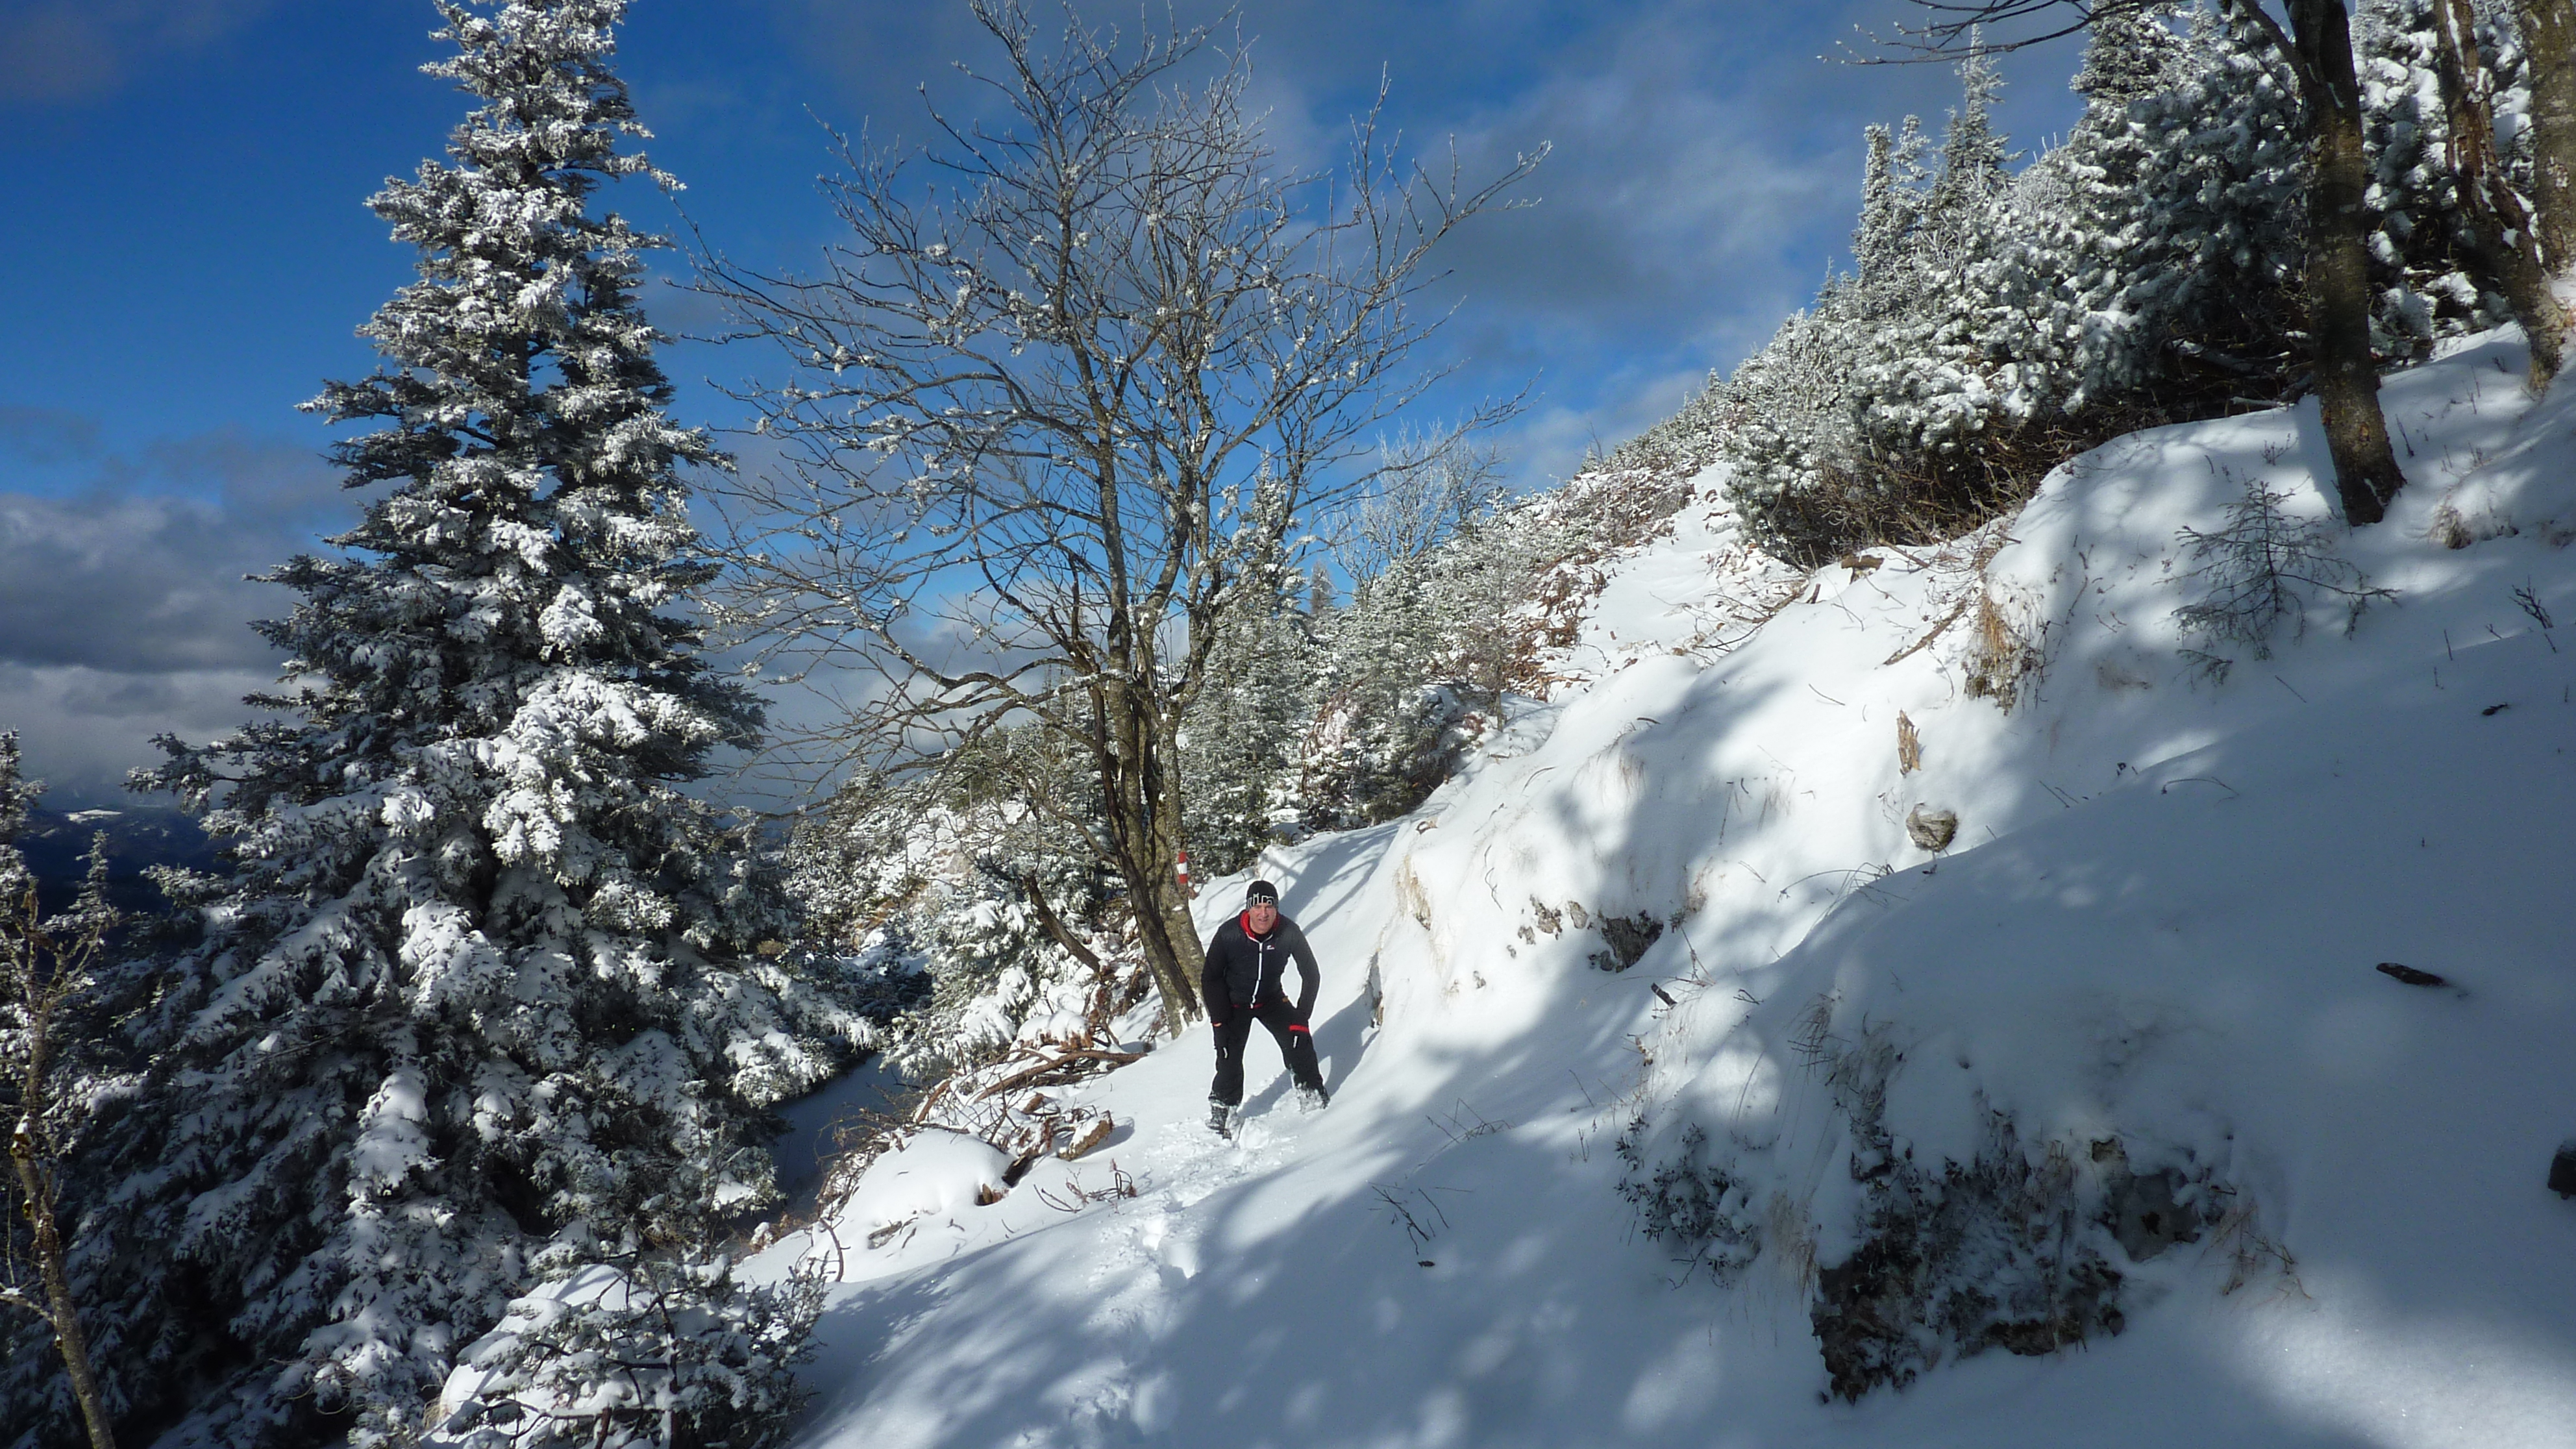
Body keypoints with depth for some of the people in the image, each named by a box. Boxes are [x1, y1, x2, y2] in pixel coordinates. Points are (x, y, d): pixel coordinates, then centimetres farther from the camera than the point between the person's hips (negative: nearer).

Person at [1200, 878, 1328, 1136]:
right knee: (1229, 1062, -11)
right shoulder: (1228, 935, -26)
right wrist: (1220, 1023, -16)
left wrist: (1301, 1016, -15)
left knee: (1299, 1041, -16)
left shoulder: (1289, 933, -23)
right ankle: (1220, 1116, 7)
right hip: (1234, 1003, -1)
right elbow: (1210, 979, -12)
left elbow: (1311, 975, -9)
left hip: (1272, 999, 2)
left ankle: (1313, 1096, 3)